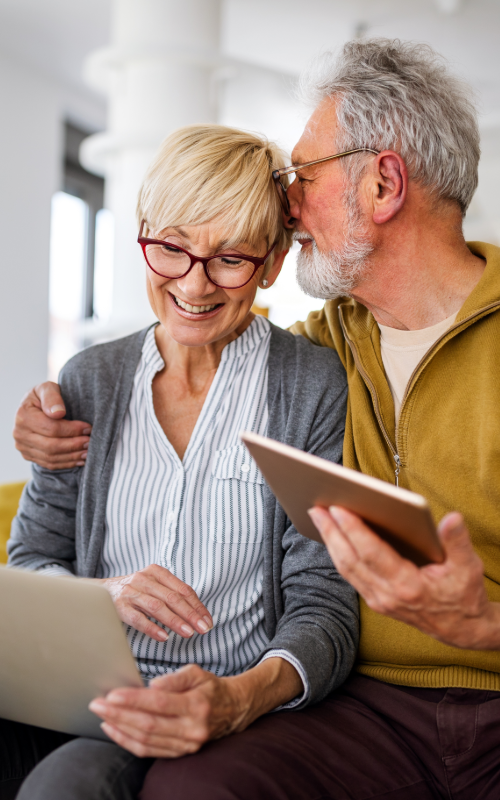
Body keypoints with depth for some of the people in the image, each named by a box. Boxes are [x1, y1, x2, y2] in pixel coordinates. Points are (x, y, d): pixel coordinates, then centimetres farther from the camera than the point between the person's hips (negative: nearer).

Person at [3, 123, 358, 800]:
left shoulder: (318, 388, -3)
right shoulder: (89, 381, 8)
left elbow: (326, 603, -7)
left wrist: (240, 698, -28)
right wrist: (101, 594, -14)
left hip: (235, 702, -3)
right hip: (87, 691, 4)